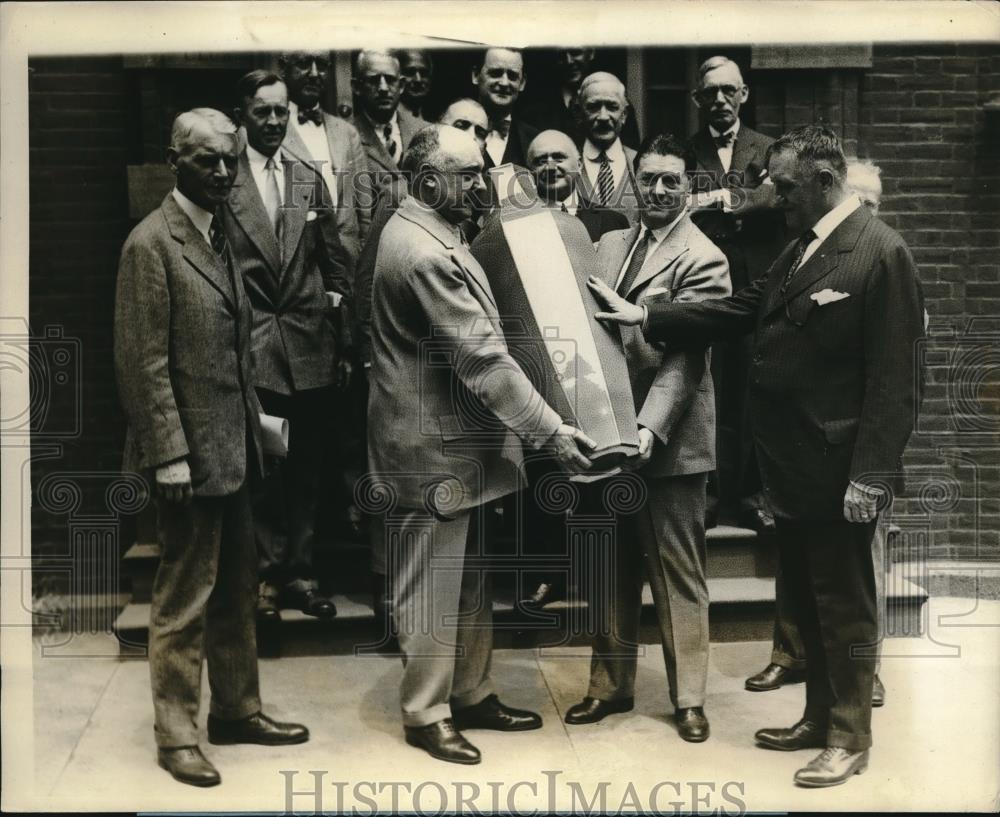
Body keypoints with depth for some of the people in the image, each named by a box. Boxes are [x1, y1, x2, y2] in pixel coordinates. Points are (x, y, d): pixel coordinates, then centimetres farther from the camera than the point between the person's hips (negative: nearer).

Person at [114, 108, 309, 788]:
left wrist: (255, 424, 13)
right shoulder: (152, 243, -12)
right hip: (191, 455, -8)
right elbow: (145, 362, -16)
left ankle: (237, 709, 30)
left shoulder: (220, 236, 13)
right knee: (184, 602, 3)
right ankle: (176, 734, 17)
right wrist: (169, 455, -18)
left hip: (235, 449, 8)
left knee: (237, 592, 17)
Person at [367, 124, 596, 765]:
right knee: (433, 588, 4)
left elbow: (478, 341, 18)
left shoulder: (430, 235, 11)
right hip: (433, 447, -10)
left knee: (469, 583, 18)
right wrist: (550, 430, -21)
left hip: (457, 443, 10)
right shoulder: (424, 253, -22)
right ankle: (427, 713, 19)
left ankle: (472, 694, 31)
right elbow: (481, 358, -24)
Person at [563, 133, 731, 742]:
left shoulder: (703, 260, -9)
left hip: (666, 440, -6)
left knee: (679, 575, 5)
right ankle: (611, 684, 29)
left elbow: (682, 359, -17)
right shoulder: (610, 246, 11)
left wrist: (649, 429, -26)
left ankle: (689, 696, 20)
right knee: (612, 569, 15)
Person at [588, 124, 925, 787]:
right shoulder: (800, 250, 12)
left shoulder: (882, 253, -15)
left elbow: (892, 377, -19)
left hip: (837, 470, -8)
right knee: (806, 600, 18)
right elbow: (739, 312, 13)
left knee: (843, 606, 6)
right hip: (791, 464, 8)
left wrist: (870, 476, -21)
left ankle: (850, 739, 21)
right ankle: (819, 717, 34)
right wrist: (645, 317, 7)